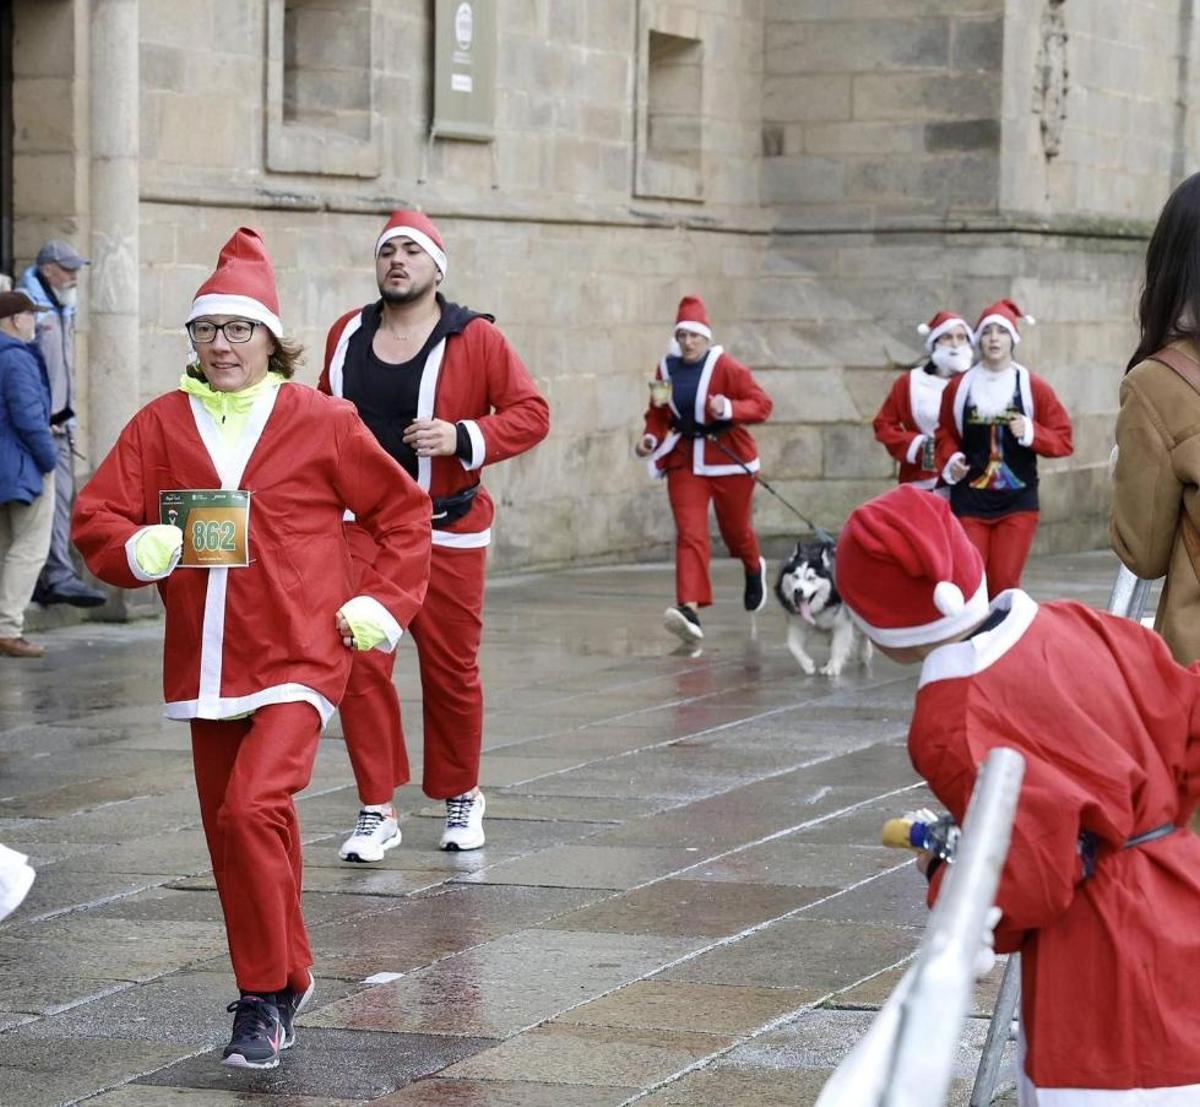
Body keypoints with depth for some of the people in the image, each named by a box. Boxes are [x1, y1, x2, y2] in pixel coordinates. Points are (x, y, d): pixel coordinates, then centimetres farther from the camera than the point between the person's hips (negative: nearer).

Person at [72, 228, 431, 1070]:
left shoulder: (320, 423, -1)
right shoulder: (160, 426, 5)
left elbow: (403, 511, 8)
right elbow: (97, 519, 4)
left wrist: (386, 601, -1)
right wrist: (139, 549, -17)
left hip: (297, 660, -4)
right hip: (204, 667, 4)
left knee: (250, 811, -21)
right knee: (236, 833, 11)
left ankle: (268, 993, -9)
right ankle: (286, 983, 29)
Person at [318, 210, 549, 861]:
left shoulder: (475, 339, -5)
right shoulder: (347, 335, 8)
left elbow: (531, 413, -6)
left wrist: (465, 437, -20)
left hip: (447, 532, -2)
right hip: (361, 527, 3)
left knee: (450, 671, 6)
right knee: (360, 663, -7)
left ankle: (460, 797, 27)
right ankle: (377, 812, 0)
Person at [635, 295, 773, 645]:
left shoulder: (726, 367, -12)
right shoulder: (666, 370, 2)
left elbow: (761, 404, -12)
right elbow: (658, 414, 13)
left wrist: (729, 409, -29)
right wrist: (651, 438, -6)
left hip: (728, 458, -2)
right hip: (684, 460, 2)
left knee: (735, 529, 14)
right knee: (689, 534, -13)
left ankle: (754, 568, 51)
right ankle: (689, 612, -25)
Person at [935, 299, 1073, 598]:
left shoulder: (1033, 388, 2)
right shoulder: (958, 388, 5)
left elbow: (1063, 440, 2)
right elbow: (946, 434, 14)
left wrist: (1031, 433, -16)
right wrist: (950, 460, -6)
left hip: (1017, 503, -1)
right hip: (969, 500, 1)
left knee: (1004, 584, -1)